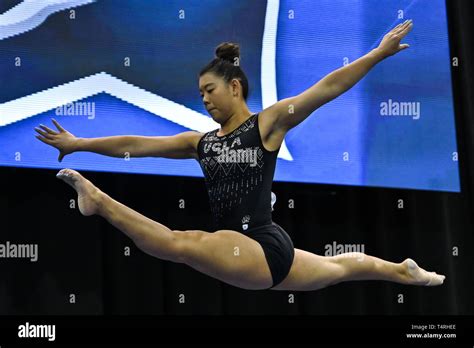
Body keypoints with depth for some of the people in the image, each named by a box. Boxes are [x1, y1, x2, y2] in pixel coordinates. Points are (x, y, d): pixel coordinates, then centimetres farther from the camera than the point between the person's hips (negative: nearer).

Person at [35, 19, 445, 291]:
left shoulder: (268, 123, -6)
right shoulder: (201, 142, 11)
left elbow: (327, 88, -12)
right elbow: (136, 145, 12)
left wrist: (379, 53, -17)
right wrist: (79, 144, 10)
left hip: (265, 248, -9)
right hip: (243, 253, 9)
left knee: (178, 243, -30)